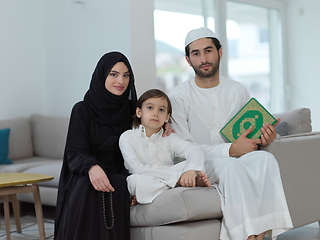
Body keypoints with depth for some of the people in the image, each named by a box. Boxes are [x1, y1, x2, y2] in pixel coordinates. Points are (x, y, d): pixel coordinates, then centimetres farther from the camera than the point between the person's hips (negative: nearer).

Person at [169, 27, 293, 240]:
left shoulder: (238, 91, 11)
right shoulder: (179, 96, -3)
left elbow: (253, 133, 19)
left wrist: (264, 139, -7)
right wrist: (231, 149, -17)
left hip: (236, 160, 4)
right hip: (199, 167, -4)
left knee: (265, 159, -28)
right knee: (230, 165, -36)